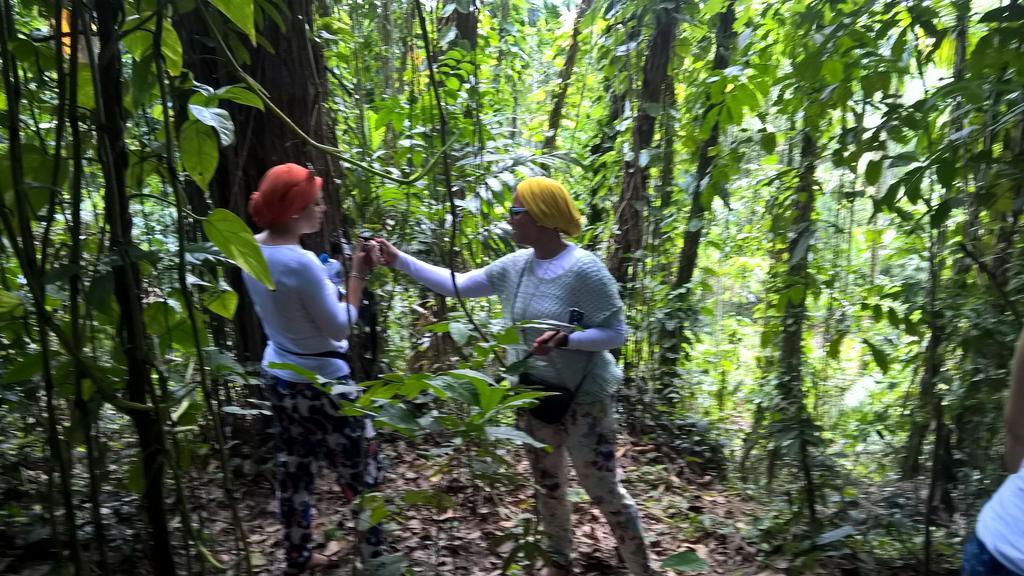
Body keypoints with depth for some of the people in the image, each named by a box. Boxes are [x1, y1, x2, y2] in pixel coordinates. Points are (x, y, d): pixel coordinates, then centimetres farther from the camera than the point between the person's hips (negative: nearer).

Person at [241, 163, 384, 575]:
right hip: (320, 383, -9)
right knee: (361, 475, 8)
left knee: (294, 469, 22)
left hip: (278, 375, 9)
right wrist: (357, 275, -15)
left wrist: (330, 279, 6)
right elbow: (340, 327, -19)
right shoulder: (301, 262, -27)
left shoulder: (252, 250, -1)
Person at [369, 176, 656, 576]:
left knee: (604, 490, 5)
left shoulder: (584, 269, -21)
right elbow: (456, 285, 2)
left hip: (584, 399, -6)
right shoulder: (515, 266, -2)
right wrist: (398, 260, -1)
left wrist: (565, 340, -32)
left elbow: (616, 333, -17)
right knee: (547, 484, 21)